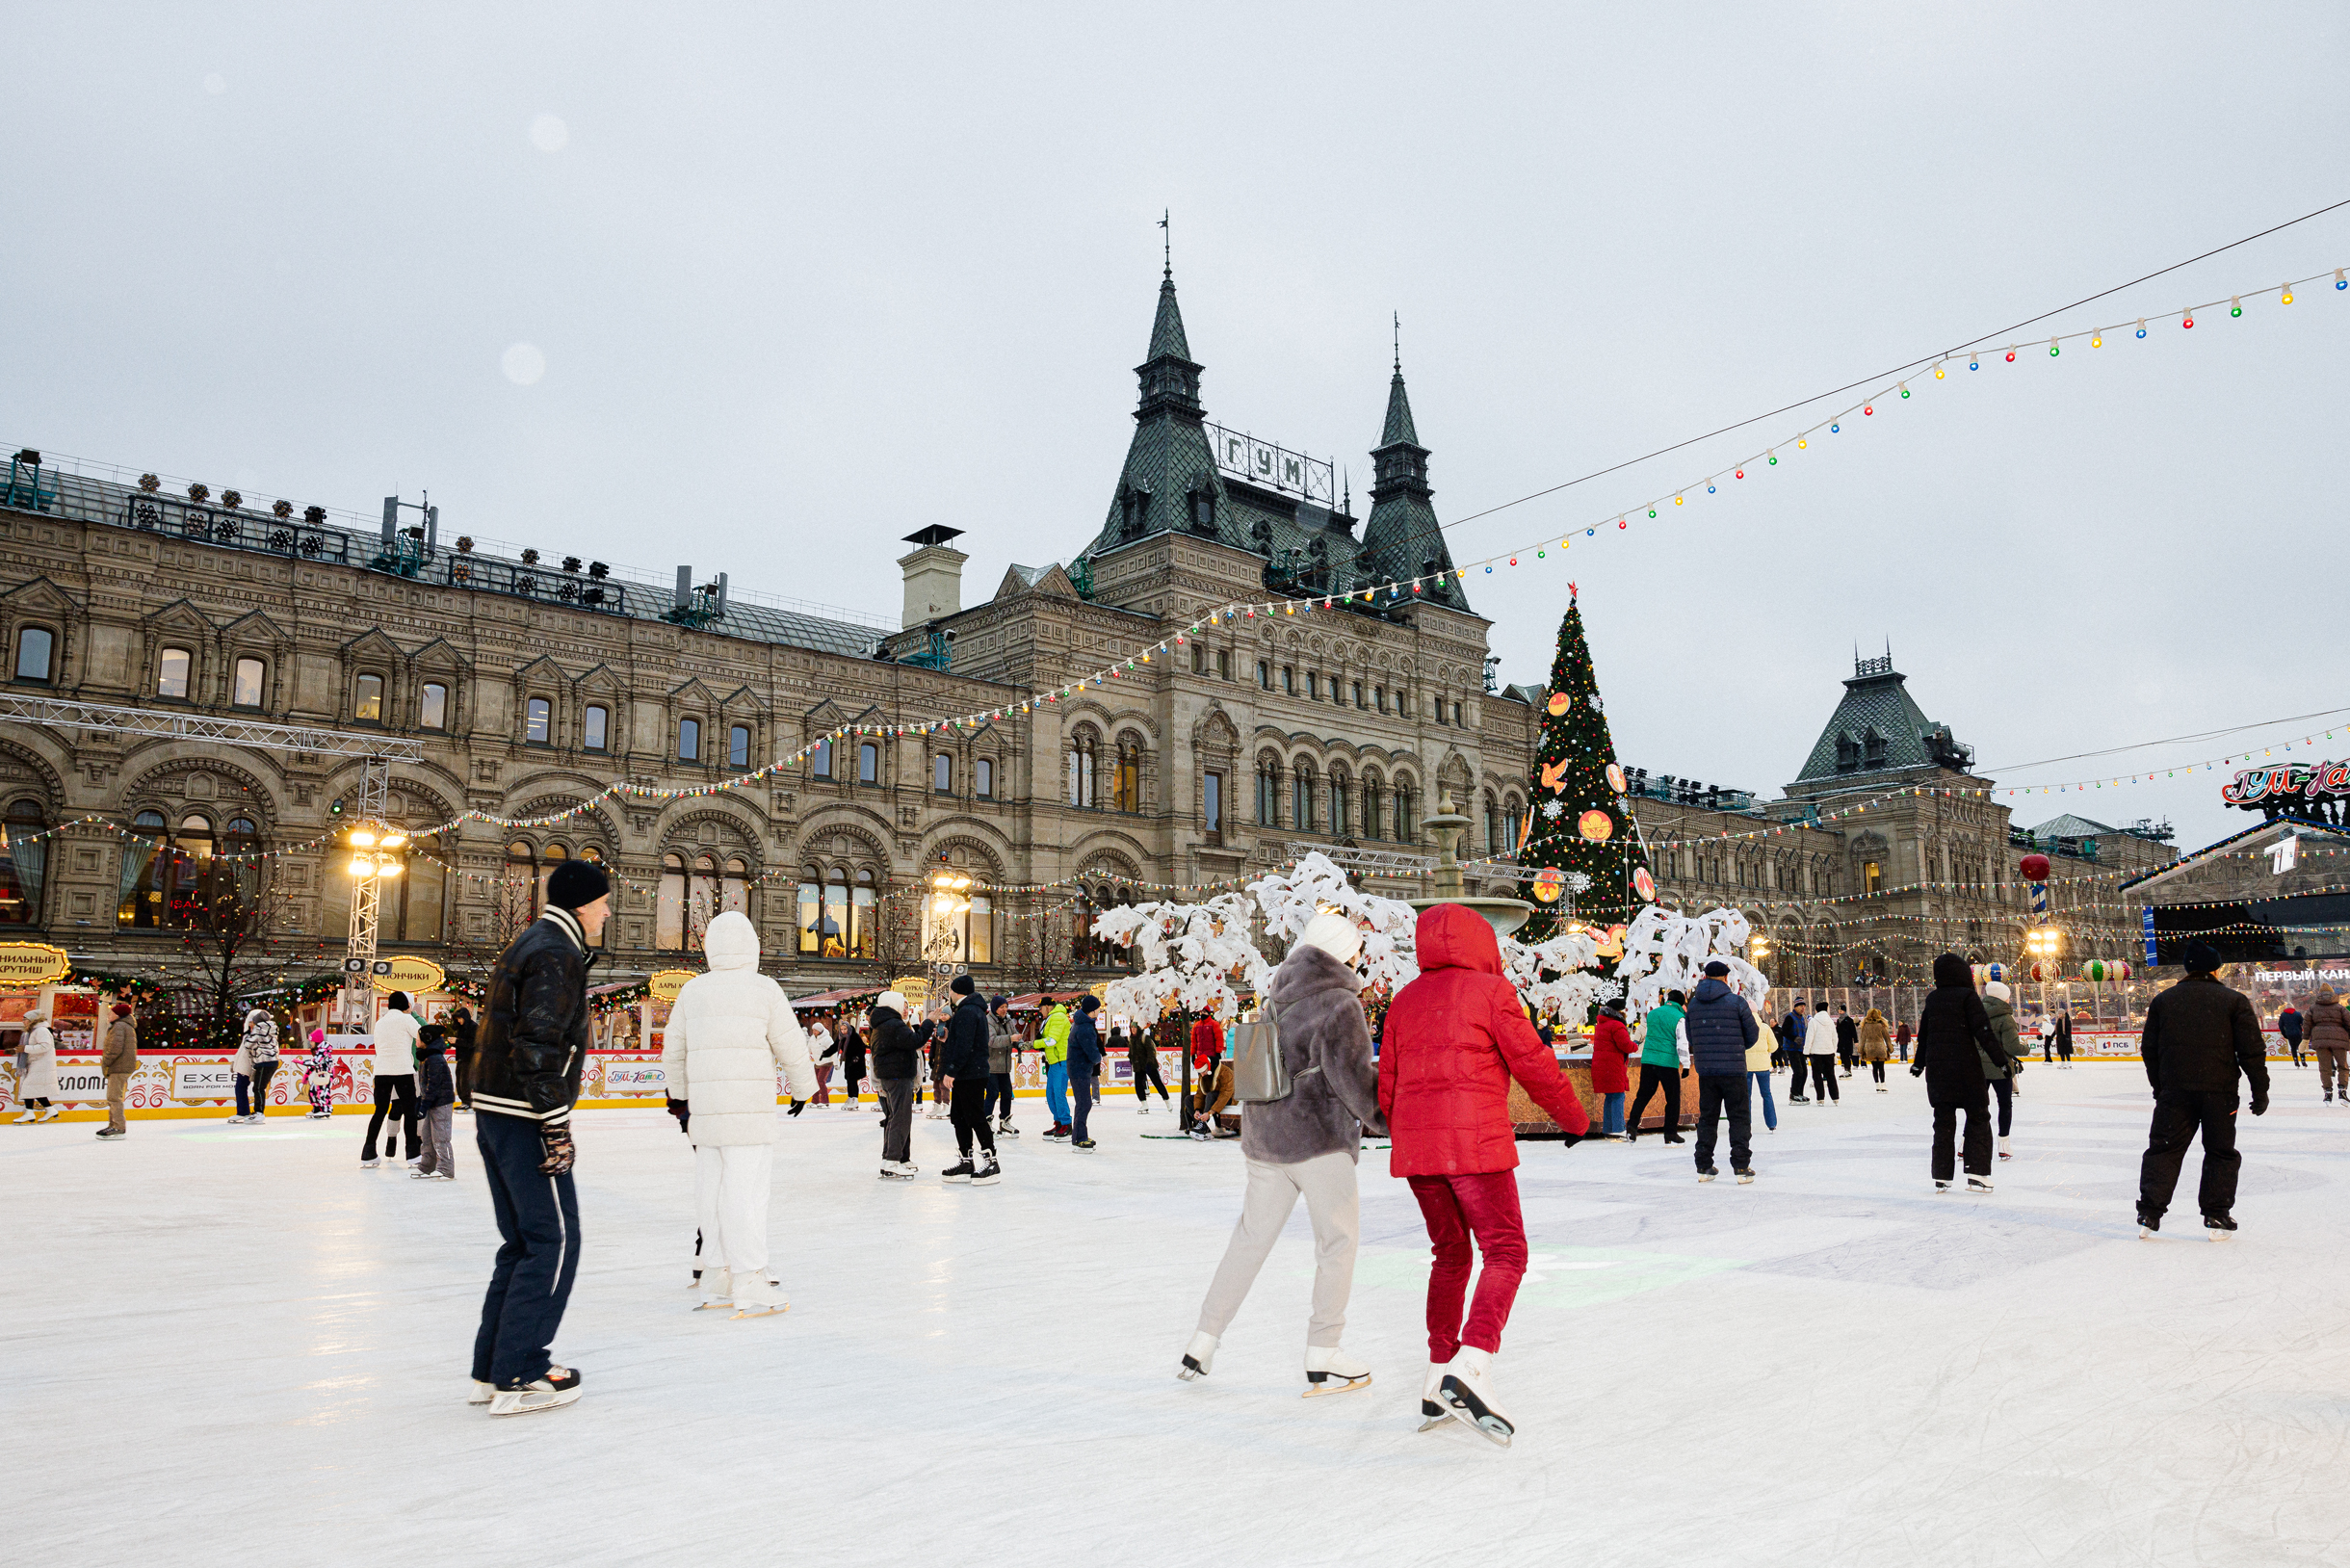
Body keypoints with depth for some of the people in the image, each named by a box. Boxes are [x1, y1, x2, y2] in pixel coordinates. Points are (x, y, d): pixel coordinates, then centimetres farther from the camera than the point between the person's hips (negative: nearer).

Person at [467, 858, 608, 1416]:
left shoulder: (527, 945, 18)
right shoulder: (557, 953, -15)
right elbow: (538, 1045, -23)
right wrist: (557, 1127, -21)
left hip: (494, 1115, 10)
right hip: (524, 1118, -10)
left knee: (524, 1241, 16)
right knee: (554, 1240, -3)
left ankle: (491, 1369, 20)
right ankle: (519, 1376, 0)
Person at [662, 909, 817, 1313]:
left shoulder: (692, 990, 7)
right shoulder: (764, 989, -6)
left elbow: (673, 1052, 14)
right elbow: (792, 1048, -3)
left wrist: (681, 1095, 29)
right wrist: (803, 1088, 14)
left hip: (704, 1109, 5)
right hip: (750, 1112, -5)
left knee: (711, 1190, 11)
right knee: (746, 1191, -4)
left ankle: (716, 1282, 18)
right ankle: (750, 1287, -3)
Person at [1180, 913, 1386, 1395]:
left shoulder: (1279, 1000, 12)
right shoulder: (1340, 1004, -12)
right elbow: (1354, 1077, -18)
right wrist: (1390, 1121, -7)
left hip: (1265, 1136, 7)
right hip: (1318, 1138, -7)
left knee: (1252, 1236, 15)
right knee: (1338, 1240, 6)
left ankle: (1204, 1340, 18)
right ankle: (1323, 1358, 7)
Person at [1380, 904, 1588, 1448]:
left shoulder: (1404, 1001, 13)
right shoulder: (1491, 990, -2)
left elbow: (1387, 1088, 15)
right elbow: (1532, 1064, -4)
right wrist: (1574, 1117, 10)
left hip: (1415, 1144, 6)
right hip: (1476, 1142, -6)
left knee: (1450, 1254, 17)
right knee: (1505, 1252, -2)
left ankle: (1437, 1383, 16)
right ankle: (1471, 1367, -21)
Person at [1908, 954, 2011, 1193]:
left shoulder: (1932, 999, 10)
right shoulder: (1967, 996, -5)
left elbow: (1923, 1034, 18)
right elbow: (1982, 1030, -13)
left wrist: (1918, 1064, 30)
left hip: (1936, 1067, 5)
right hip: (1966, 1066, -5)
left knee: (1943, 1120, 11)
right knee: (1978, 1118, 6)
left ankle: (1941, 1177, 11)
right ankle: (1977, 1173, -1)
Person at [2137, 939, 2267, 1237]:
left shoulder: (2163, 1000, 7)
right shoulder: (2234, 1000, -1)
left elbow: (2149, 1049, 10)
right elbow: (2252, 1050, -4)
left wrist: (2159, 1087, 20)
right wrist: (2260, 1090, 3)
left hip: (2174, 1090, 2)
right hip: (2220, 1090, -2)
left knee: (2163, 1149, 8)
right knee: (2221, 1153, 11)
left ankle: (2149, 1213, 3)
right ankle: (2217, 1217, 10)